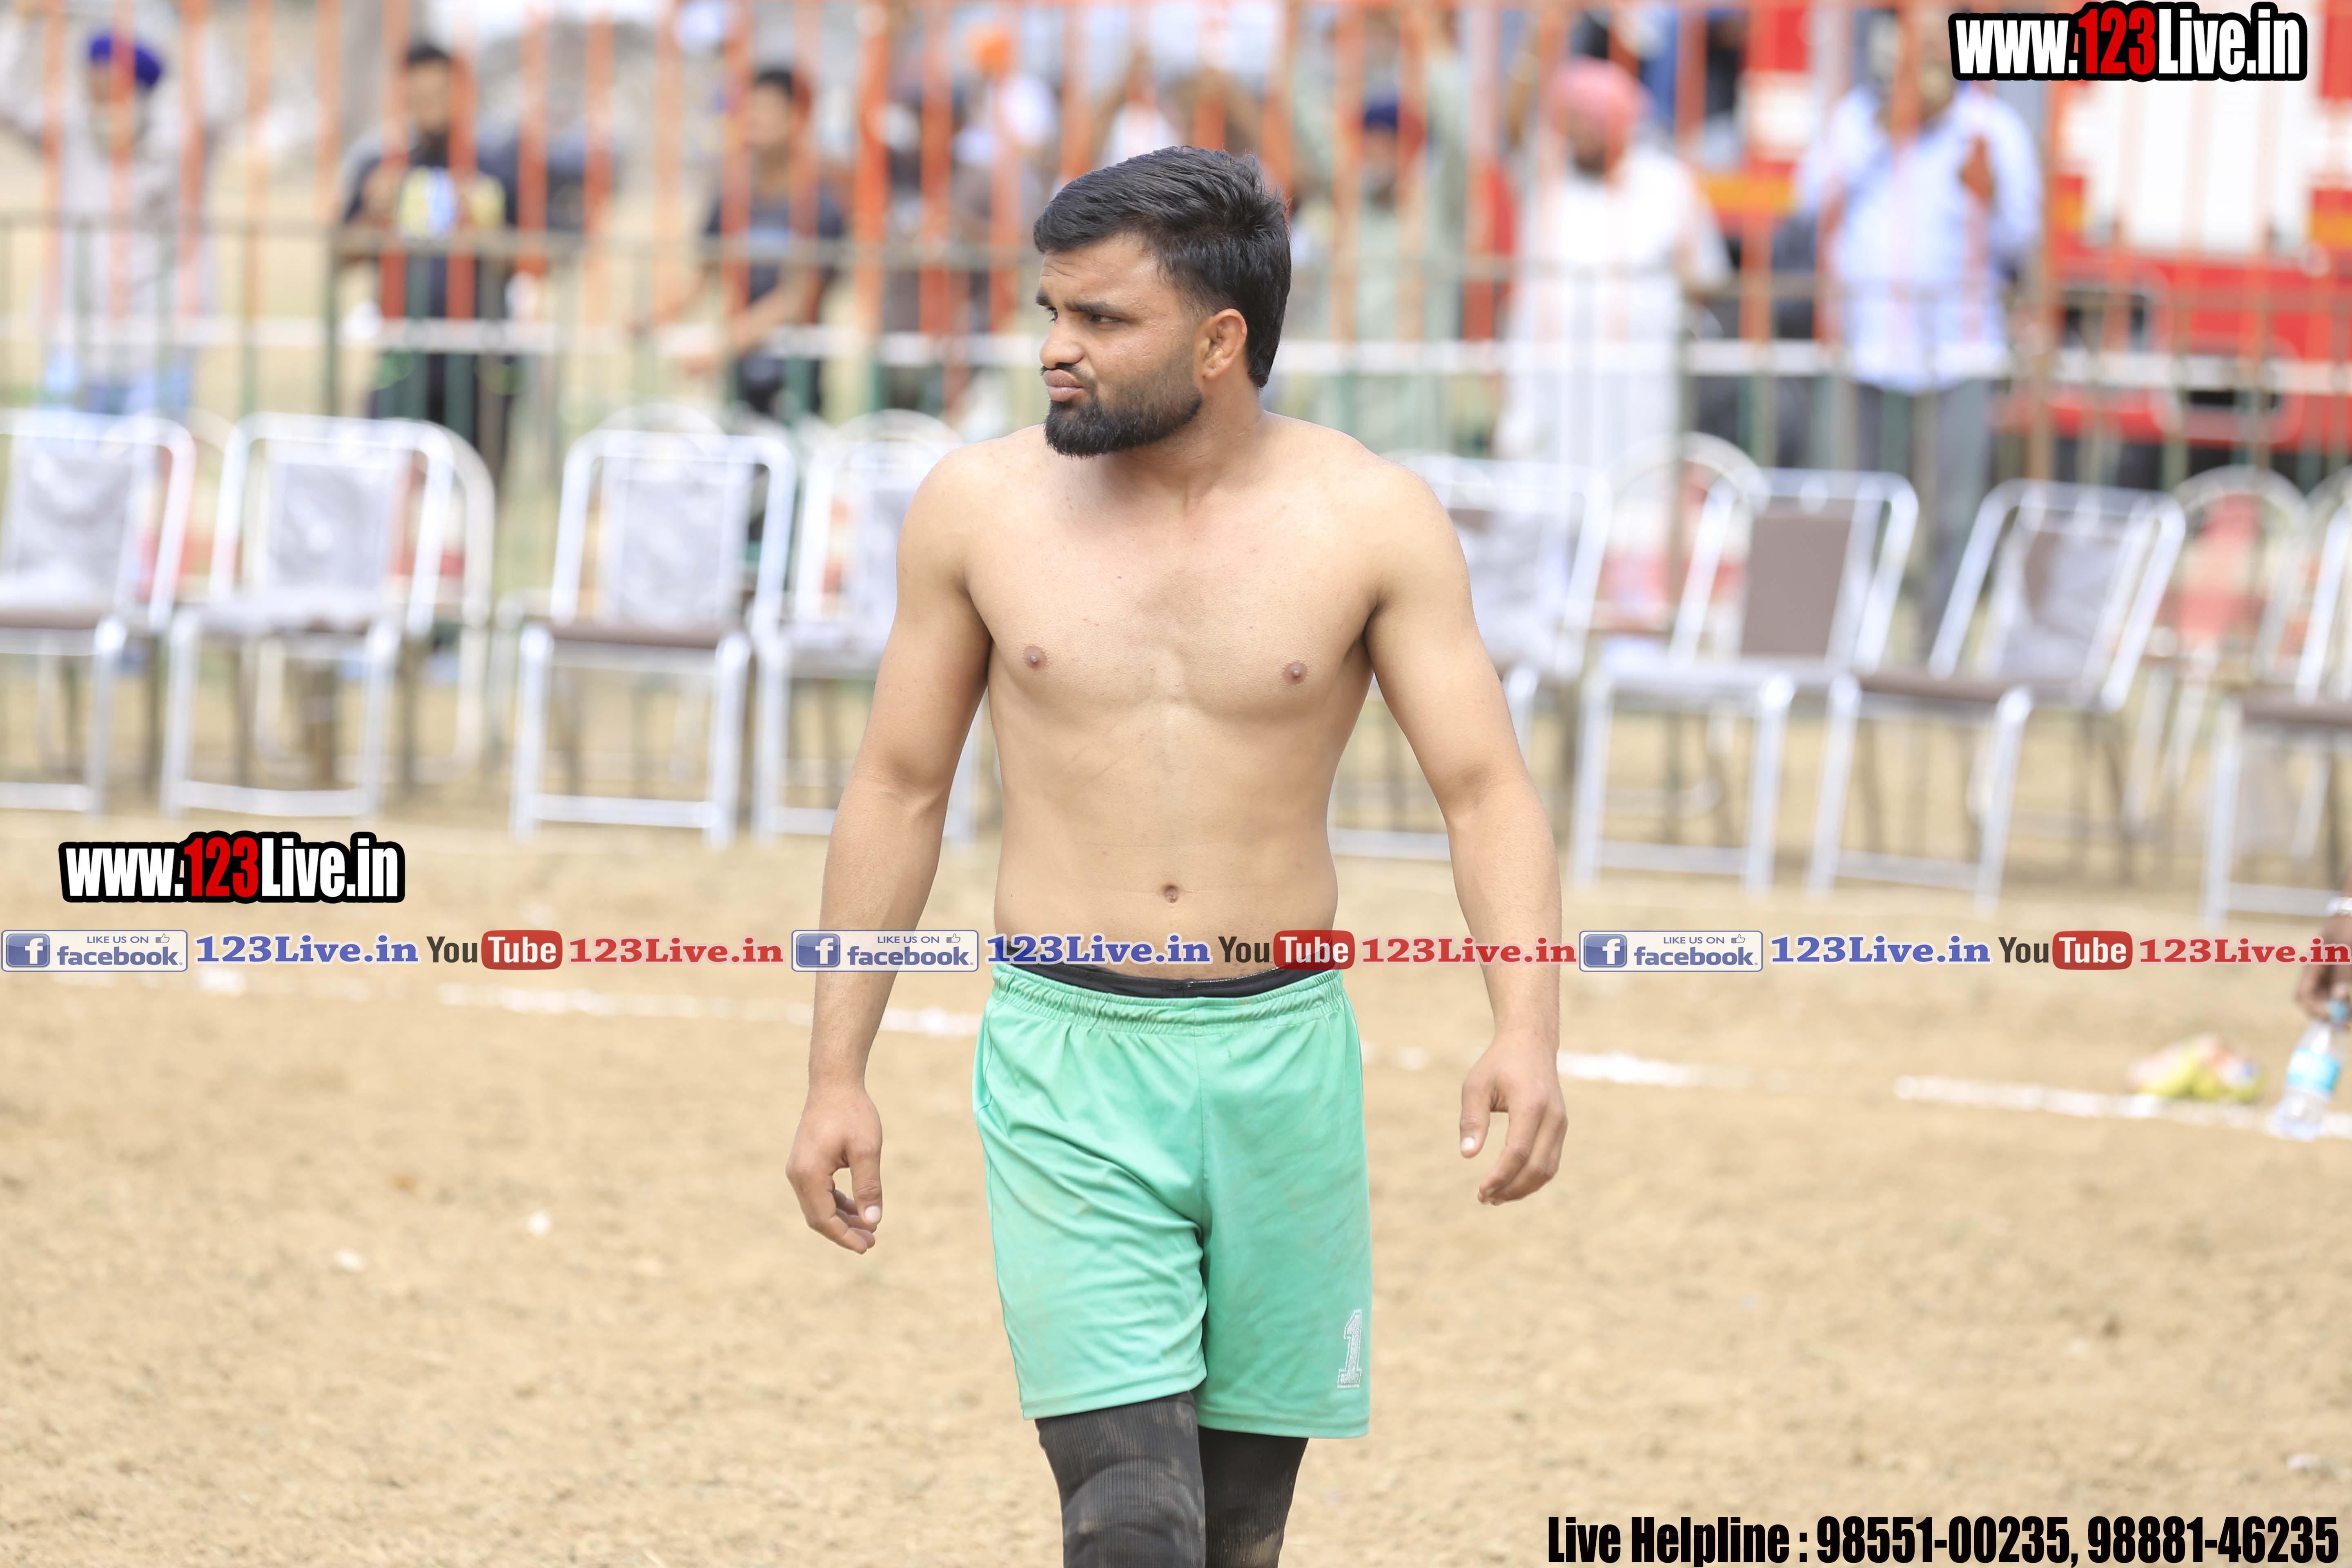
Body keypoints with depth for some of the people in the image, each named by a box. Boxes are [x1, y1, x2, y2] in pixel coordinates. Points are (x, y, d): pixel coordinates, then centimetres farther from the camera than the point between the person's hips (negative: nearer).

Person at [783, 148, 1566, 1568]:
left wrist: (1529, 1035, -23)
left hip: (1284, 1063, 1)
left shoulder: (1371, 520, -3)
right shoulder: (981, 508, 1)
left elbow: (1487, 787, -6)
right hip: (1070, 1073, -1)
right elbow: (900, 791, 9)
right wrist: (837, 1074, 7)